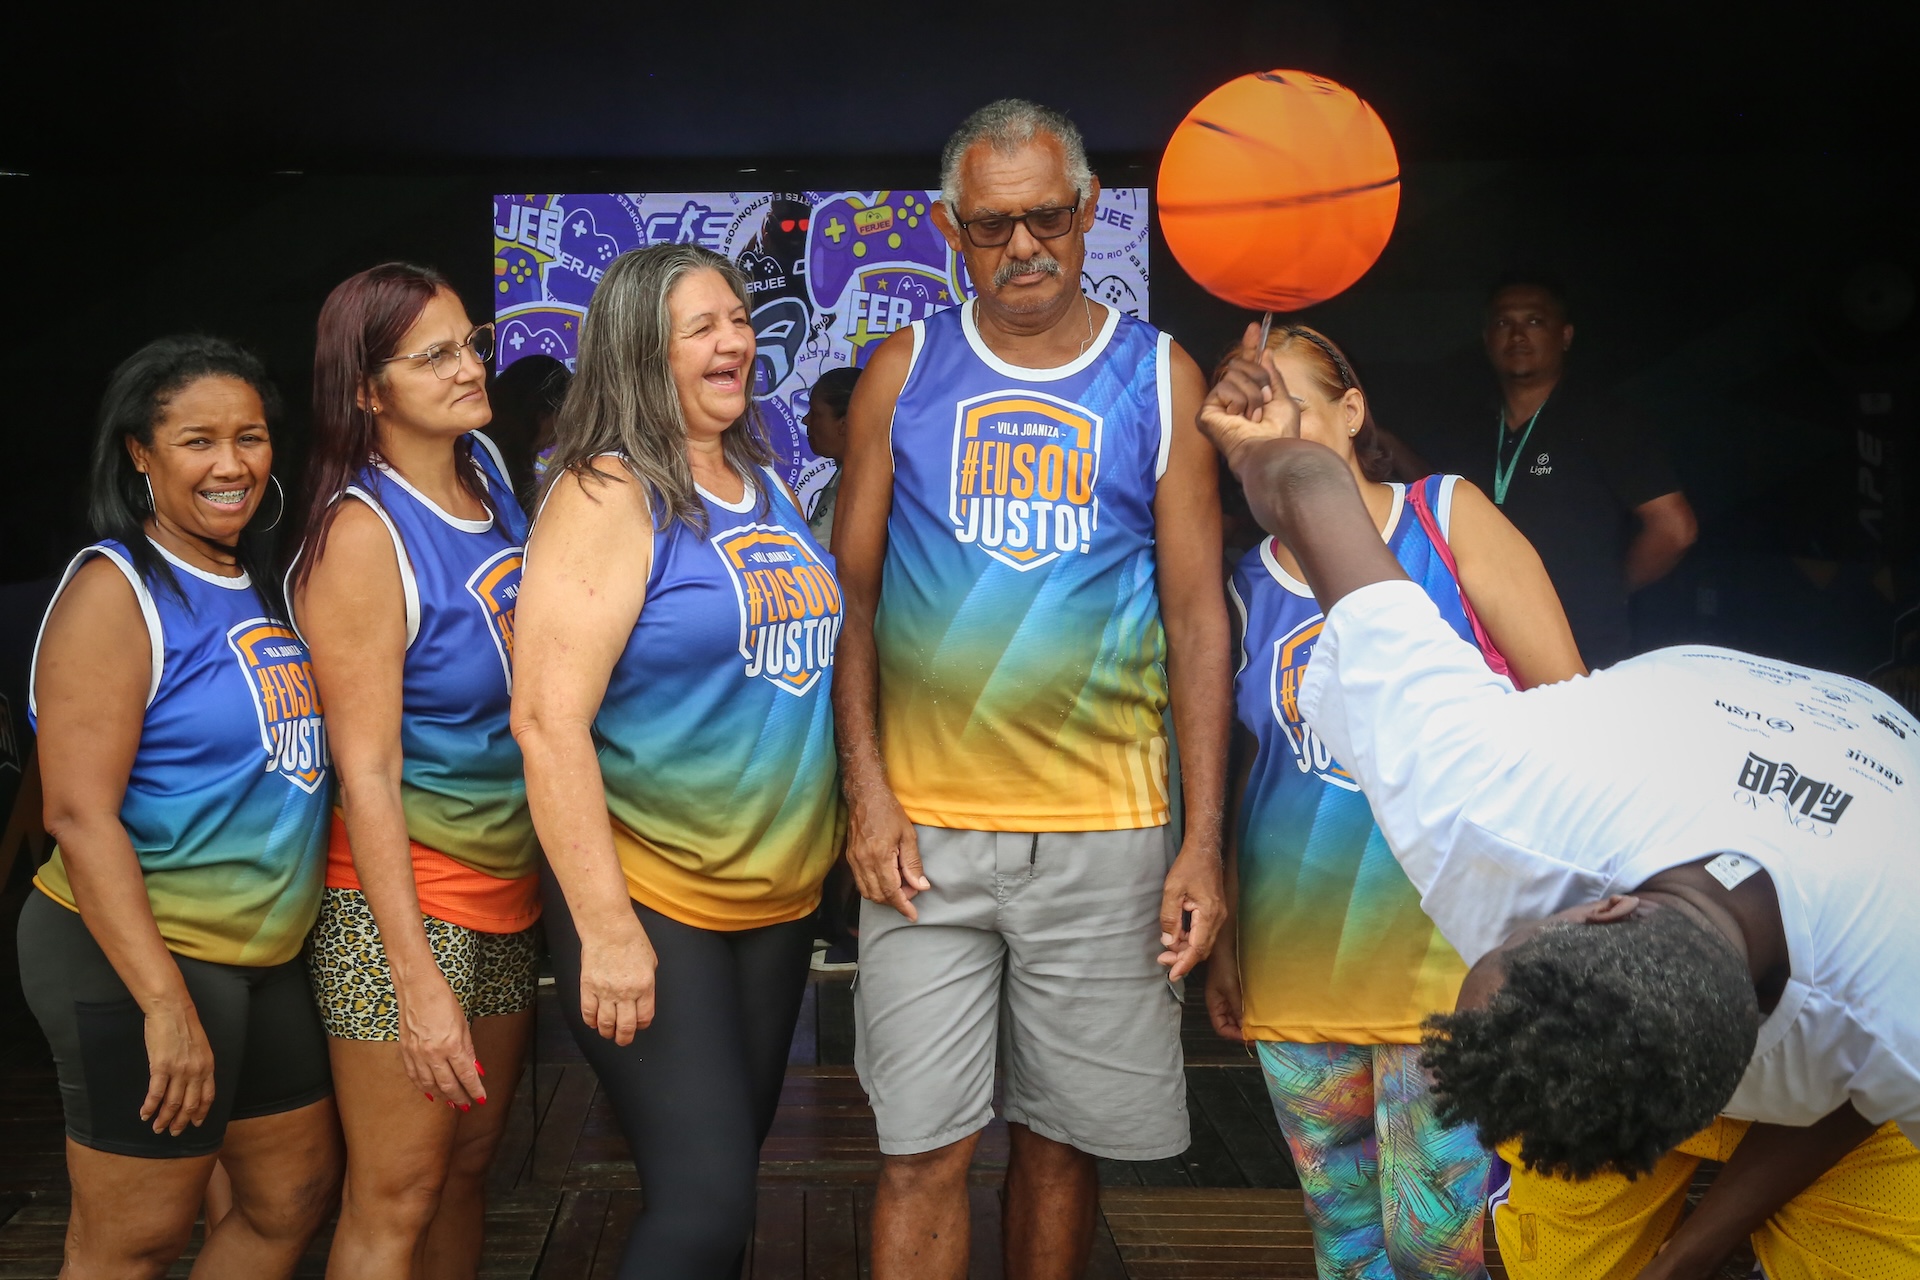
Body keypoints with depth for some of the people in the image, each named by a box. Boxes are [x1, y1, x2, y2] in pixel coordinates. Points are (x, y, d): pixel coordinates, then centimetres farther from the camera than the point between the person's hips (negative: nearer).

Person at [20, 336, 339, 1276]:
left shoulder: (259, 588, 10)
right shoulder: (115, 590, -14)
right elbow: (79, 813, -21)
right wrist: (165, 1002, -25)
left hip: (262, 956, 8)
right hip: (137, 955, -8)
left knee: (295, 1197, 17)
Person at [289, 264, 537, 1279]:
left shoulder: (489, 469, 4)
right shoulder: (361, 536, -16)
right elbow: (367, 772, -18)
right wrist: (418, 981, -20)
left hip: (510, 880, 7)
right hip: (405, 892, -7)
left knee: (469, 1162, 17)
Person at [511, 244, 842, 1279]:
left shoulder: (767, 485, 10)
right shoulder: (607, 497, -13)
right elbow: (547, 718, -20)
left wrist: (849, 815, 13)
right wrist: (605, 928, -22)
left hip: (779, 896, 7)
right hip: (648, 901, -7)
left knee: (732, 1165, 17)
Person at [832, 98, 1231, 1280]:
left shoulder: (1160, 378, 4)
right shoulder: (905, 372, 6)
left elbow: (1198, 617, 2)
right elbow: (852, 596, 7)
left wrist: (1205, 841, -3)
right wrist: (868, 792, -4)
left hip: (1105, 831, 0)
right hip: (927, 830, 0)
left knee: (1063, 1138, 10)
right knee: (924, 1149, 3)